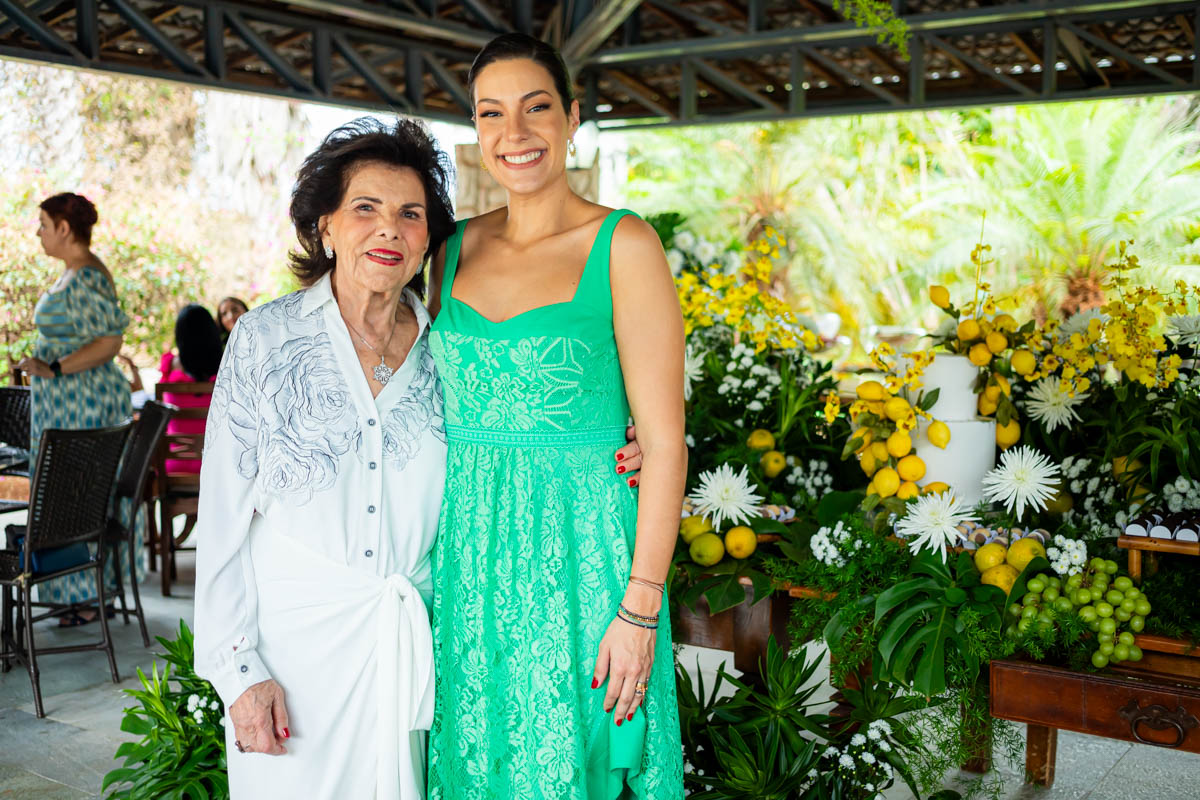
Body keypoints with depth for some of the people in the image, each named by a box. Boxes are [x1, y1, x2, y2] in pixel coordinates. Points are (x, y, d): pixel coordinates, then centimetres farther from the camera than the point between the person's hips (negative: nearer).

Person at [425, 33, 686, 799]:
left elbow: (664, 440, -11)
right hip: (466, 554, 5)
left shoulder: (622, 244, -8)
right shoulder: (458, 248, 7)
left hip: (574, 555, -4)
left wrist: (640, 609, -15)